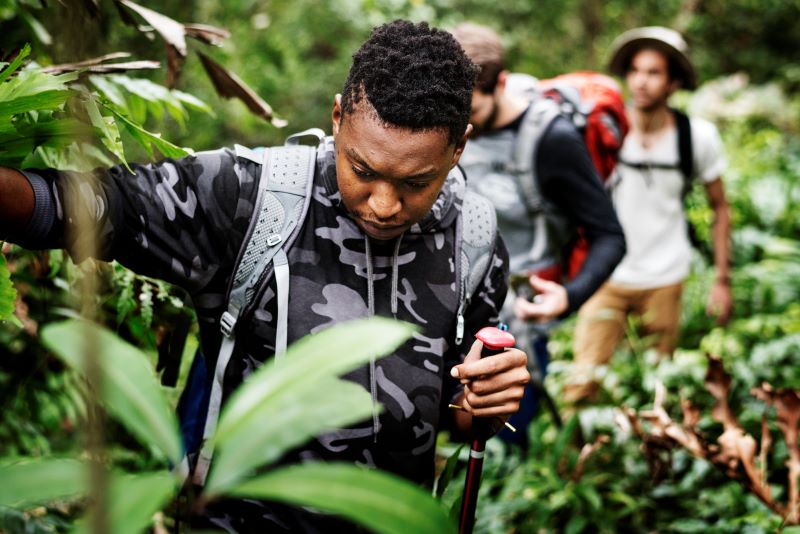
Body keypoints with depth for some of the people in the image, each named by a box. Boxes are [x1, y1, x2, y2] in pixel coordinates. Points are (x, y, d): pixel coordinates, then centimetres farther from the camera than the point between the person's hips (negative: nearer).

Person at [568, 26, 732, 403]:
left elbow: (720, 209, 6)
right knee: (582, 387, -7)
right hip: (607, 277, -1)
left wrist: (722, 280, 3)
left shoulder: (698, 136, -6)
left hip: (664, 280, 1)